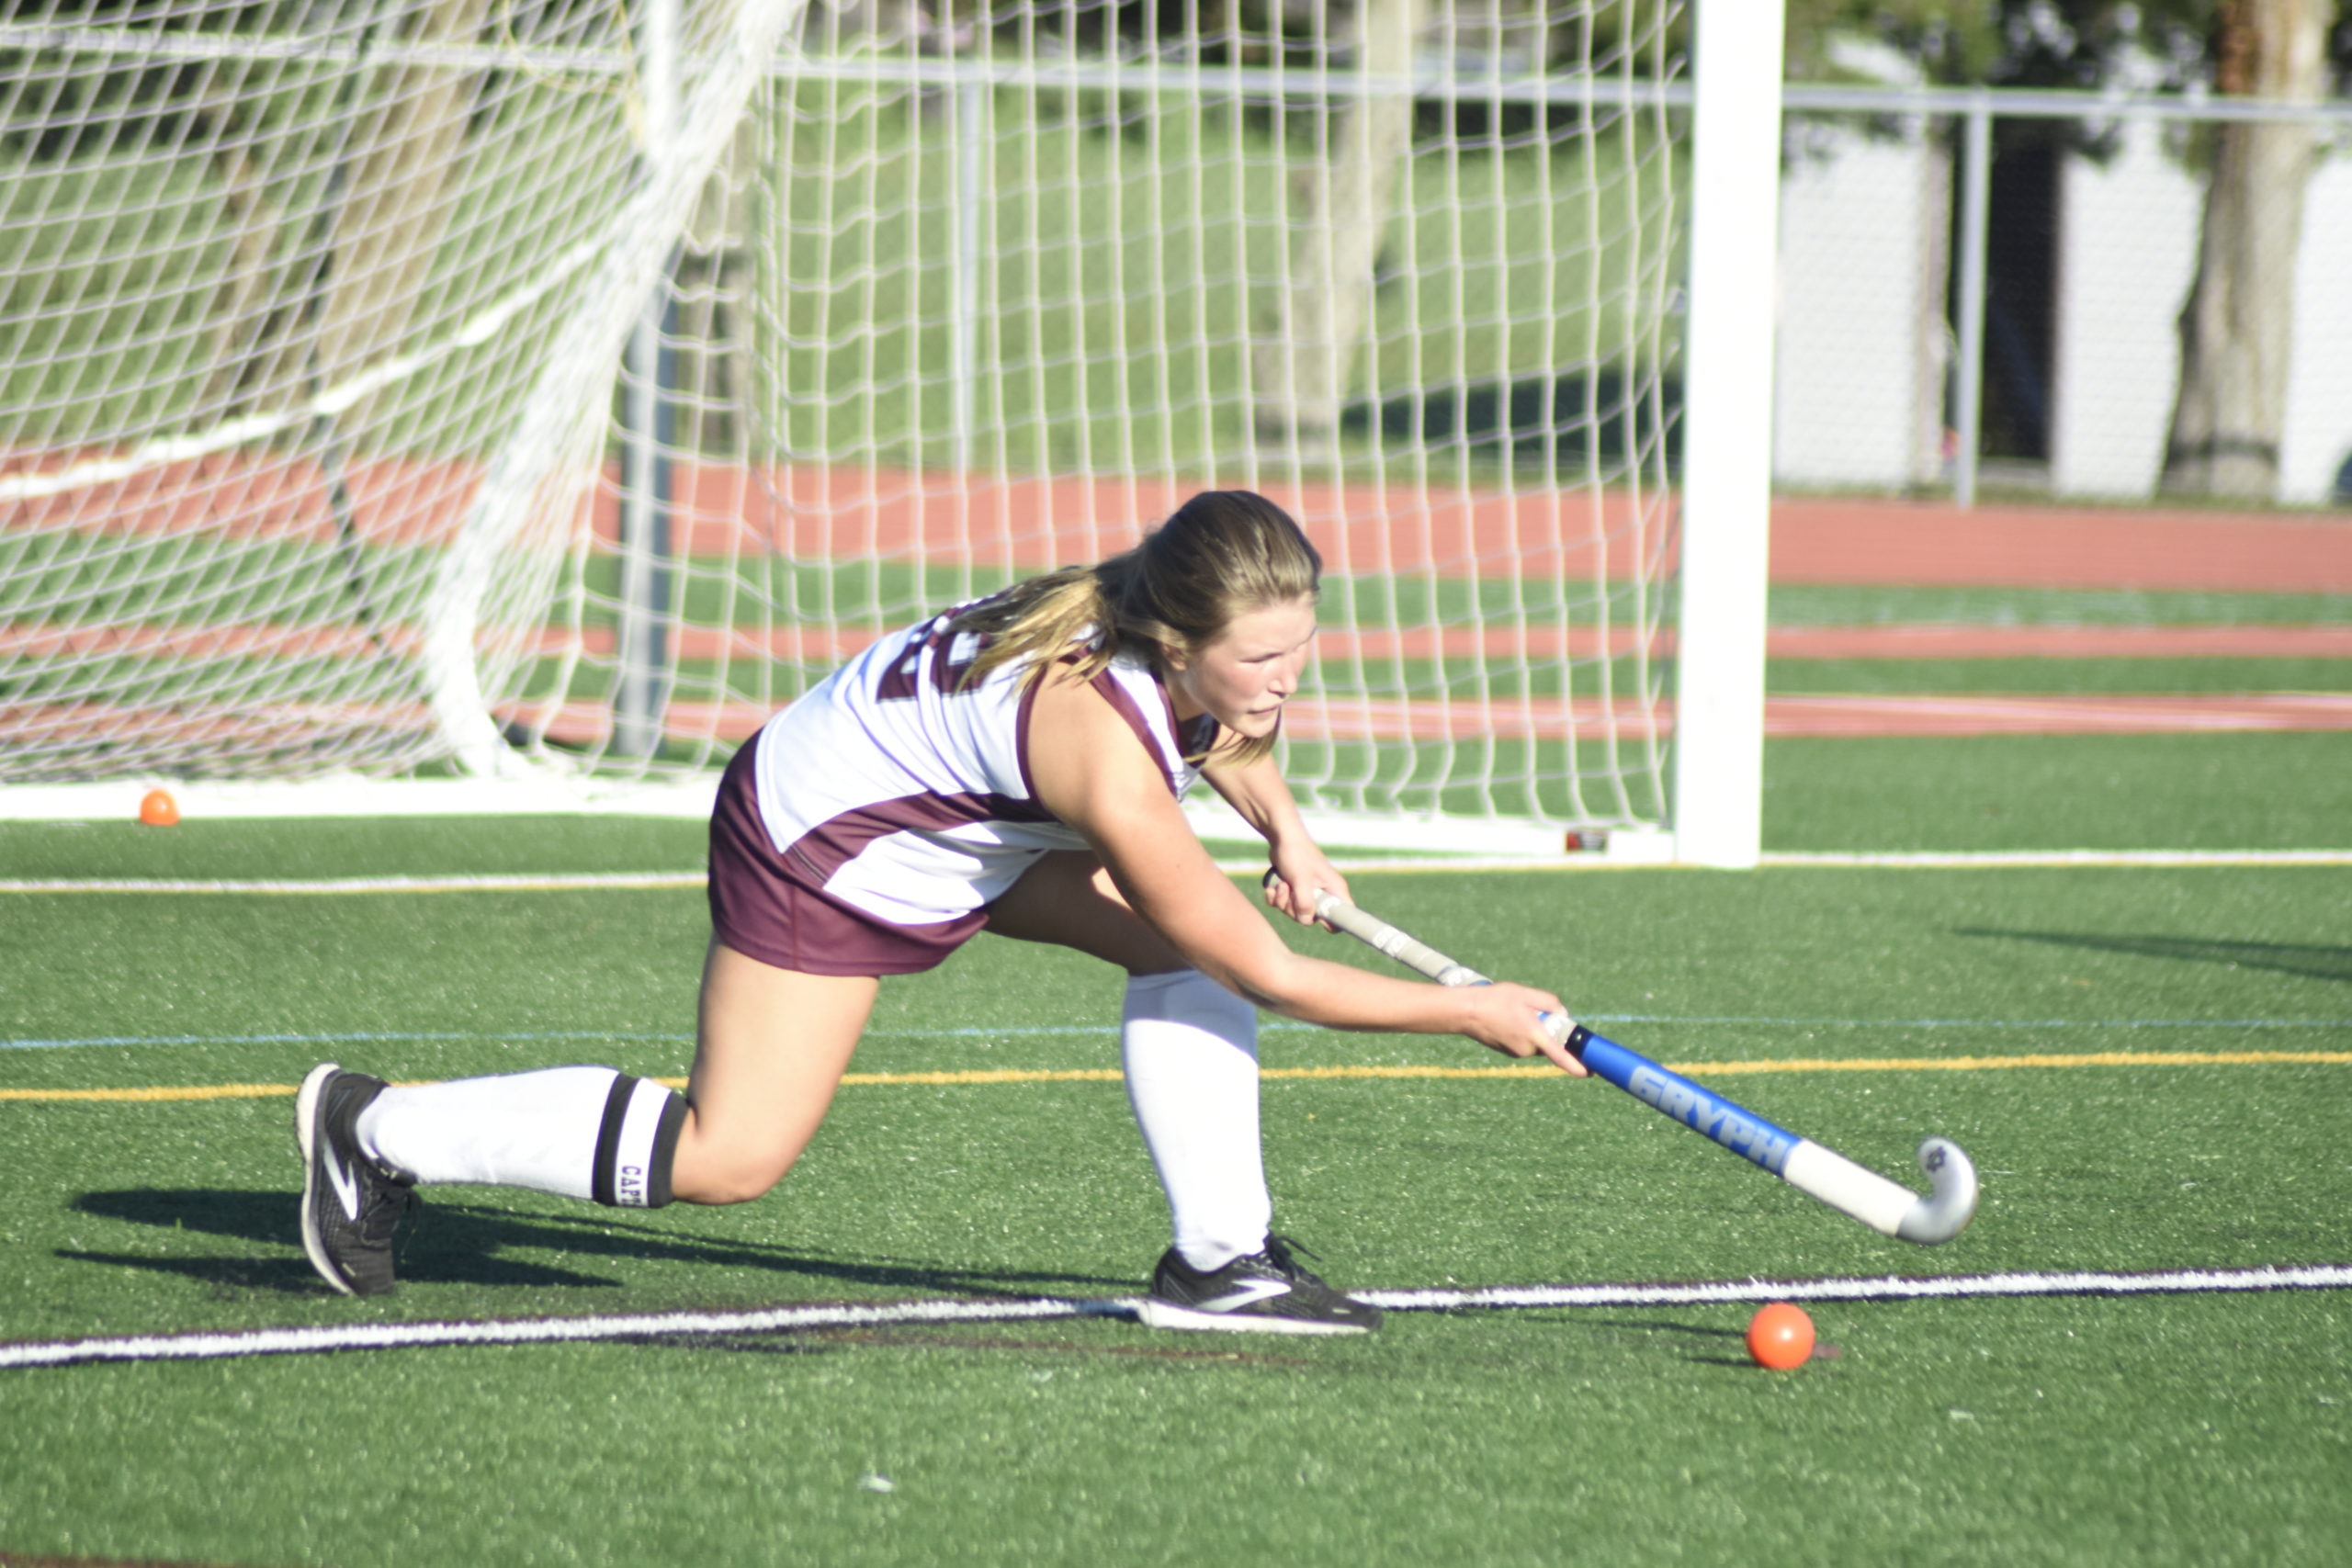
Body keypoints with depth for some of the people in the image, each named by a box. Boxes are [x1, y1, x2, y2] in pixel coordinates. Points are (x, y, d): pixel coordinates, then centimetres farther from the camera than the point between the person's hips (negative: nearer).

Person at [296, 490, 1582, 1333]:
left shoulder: (1185, 643, -16)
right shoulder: (1097, 744, -39)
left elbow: (1215, 728, 16)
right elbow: (1271, 978, -32)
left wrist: (1281, 828, -2)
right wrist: (1476, 1013, -26)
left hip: (954, 818, 9)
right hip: (818, 847, -9)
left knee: (1181, 937, -8)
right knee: (731, 1156, -8)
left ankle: (1220, 1257, -2)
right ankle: (378, 1129, 4)